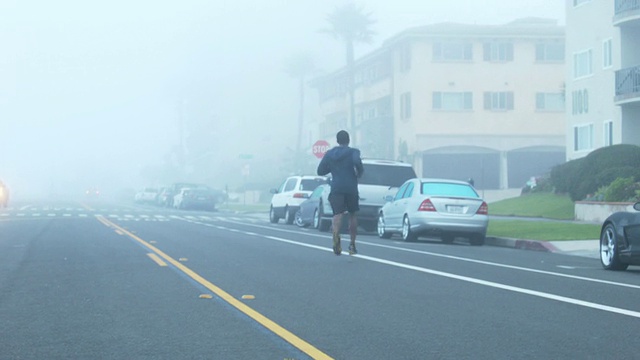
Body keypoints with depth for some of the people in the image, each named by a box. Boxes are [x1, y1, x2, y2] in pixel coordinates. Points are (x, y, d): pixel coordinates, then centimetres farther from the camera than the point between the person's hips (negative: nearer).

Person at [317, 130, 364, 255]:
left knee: (338, 214, -10)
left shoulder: (329, 154, 10)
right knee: (352, 214, 16)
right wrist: (360, 172, -1)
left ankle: (336, 237, -41)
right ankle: (352, 245, 19)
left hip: (336, 188, 1)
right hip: (351, 187, -1)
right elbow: (357, 162, -21)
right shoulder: (353, 152, 1)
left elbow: (320, 171, 11)